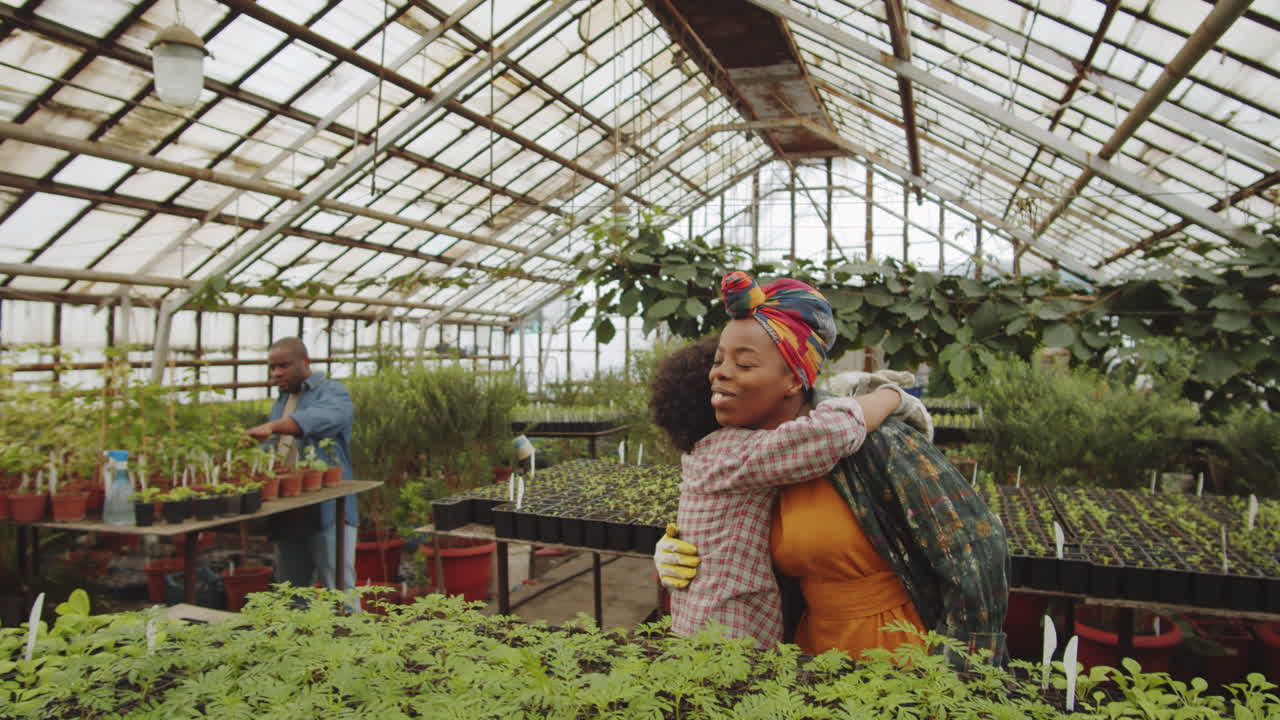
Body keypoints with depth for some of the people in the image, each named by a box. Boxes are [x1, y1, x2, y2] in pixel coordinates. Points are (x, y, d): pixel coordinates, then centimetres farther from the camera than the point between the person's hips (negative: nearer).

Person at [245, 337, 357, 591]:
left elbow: (321, 418, -26)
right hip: (286, 513, 7)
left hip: (327, 510, -7)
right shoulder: (281, 401, 21)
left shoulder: (331, 392, -3)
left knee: (339, 587, -6)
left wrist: (272, 427, -38)